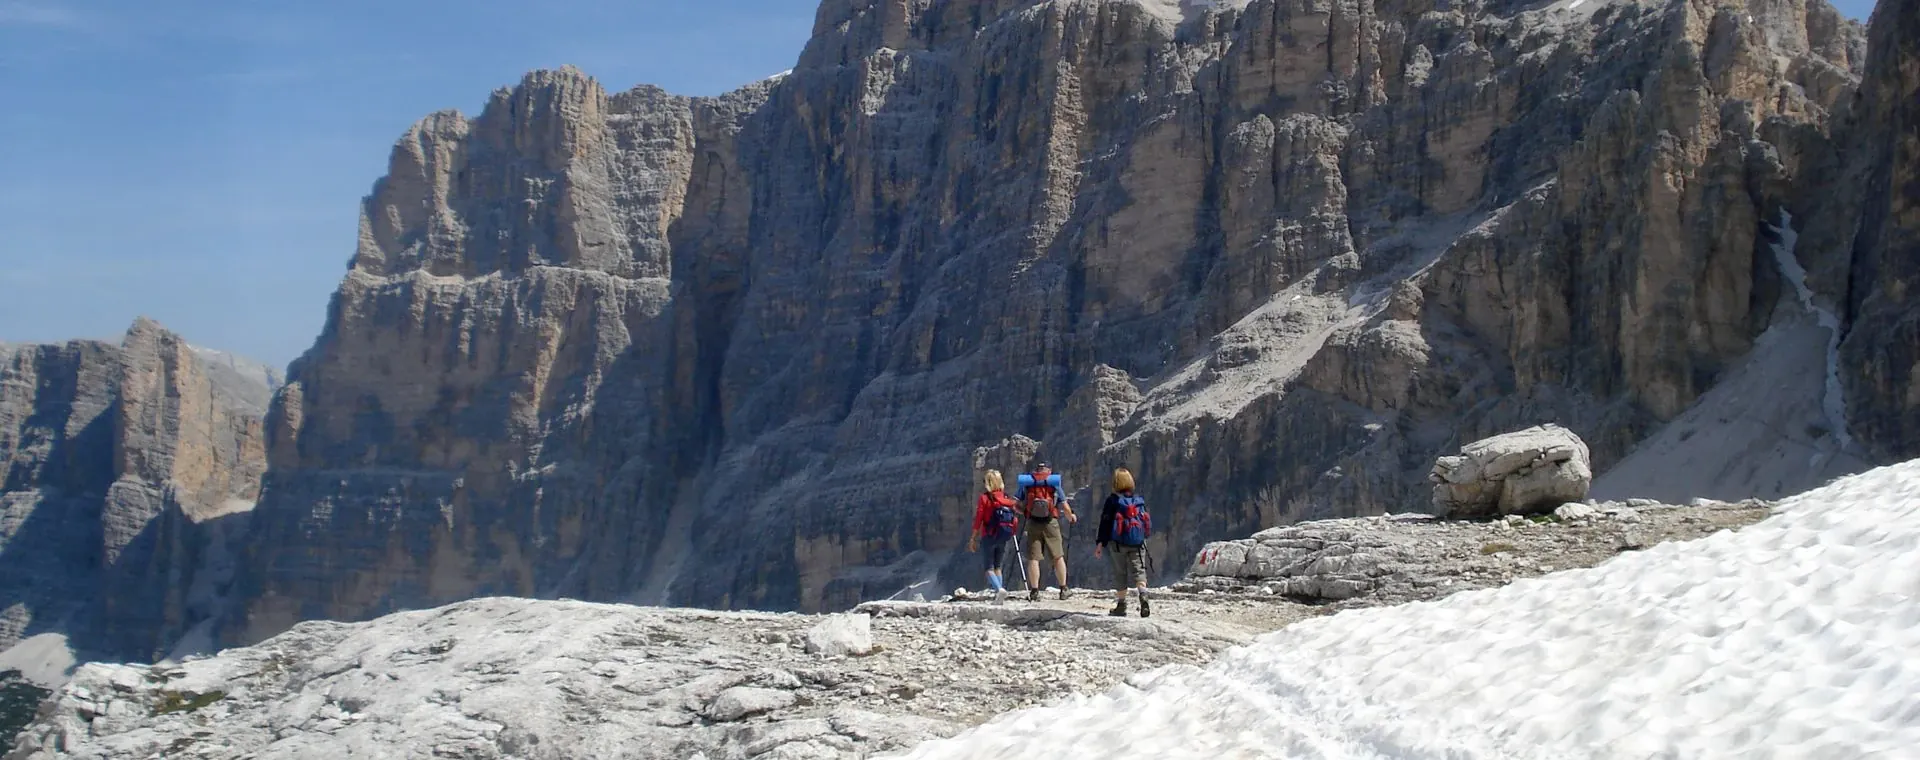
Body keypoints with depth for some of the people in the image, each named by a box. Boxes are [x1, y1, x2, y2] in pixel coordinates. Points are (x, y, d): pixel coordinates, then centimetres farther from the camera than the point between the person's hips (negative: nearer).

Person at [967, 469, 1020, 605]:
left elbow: (978, 519, -7)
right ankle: (999, 597, 4)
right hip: (1004, 537, 4)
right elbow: (1013, 519, 4)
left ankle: (999, 589, -25)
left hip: (990, 536, -4)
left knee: (989, 567, 1)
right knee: (998, 567, 14)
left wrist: (973, 539, -1)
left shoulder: (984, 498, -7)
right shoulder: (1007, 498, 4)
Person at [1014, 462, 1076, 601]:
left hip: (1032, 523, 0)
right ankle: (1064, 589, 12)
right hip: (1051, 522, 0)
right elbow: (1065, 508, 2)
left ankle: (1034, 591, -5)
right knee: (1058, 557, 9)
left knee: (1033, 558, 0)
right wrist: (1071, 517, 21)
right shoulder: (1055, 484, 6)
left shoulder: (1026, 484, 8)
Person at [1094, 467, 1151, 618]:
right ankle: (1143, 595, -26)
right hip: (1138, 543, 2)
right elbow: (1147, 522, 14)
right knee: (1138, 570, 1)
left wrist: (1100, 543, -4)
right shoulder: (1139, 500, 6)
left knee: (1120, 574, 7)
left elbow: (1105, 523, -7)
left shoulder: (1112, 500, -6)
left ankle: (1121, 604, 9)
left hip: (1118, 543, -2)